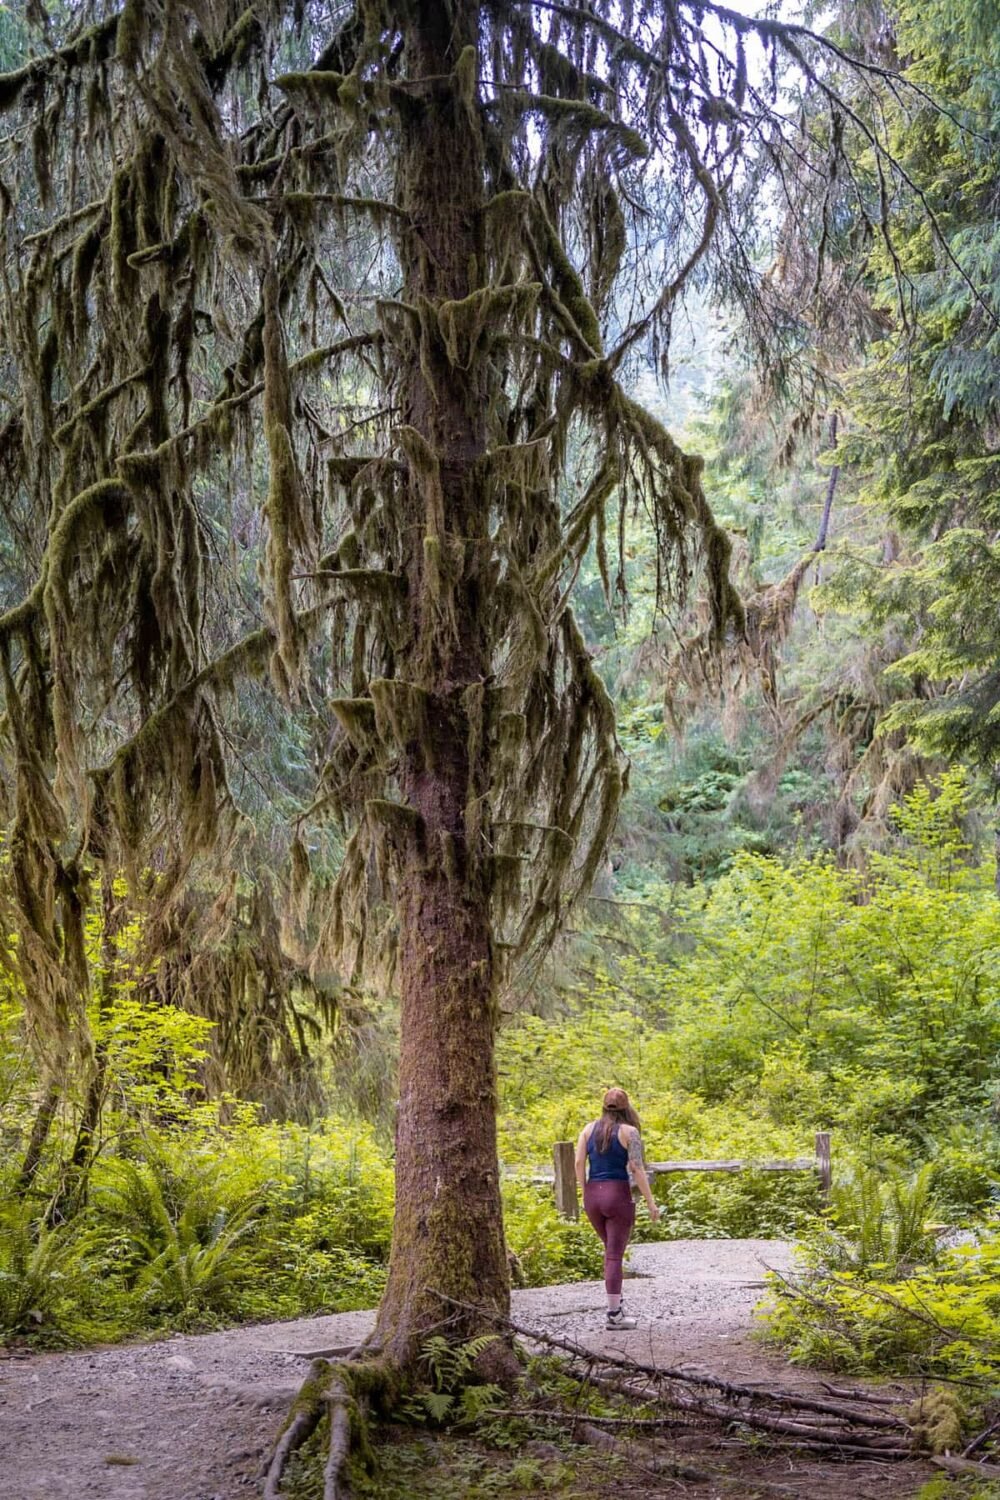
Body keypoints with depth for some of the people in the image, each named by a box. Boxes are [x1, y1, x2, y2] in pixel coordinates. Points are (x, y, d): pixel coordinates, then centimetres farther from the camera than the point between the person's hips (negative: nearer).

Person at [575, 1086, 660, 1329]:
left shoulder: (589, 1129, 7)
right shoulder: (629, 1131, -6)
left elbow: (579, 1163, 2)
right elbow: (637, 1169, -11)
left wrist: (585, 1194, 10)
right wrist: (650, 1202, -7)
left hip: (593, 1195, 5)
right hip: (618, 1195, -5)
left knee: (612, 1249, 22)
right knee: (614, 1255, -2)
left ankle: (616, 1302, 22)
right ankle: (614, 1314, 0)